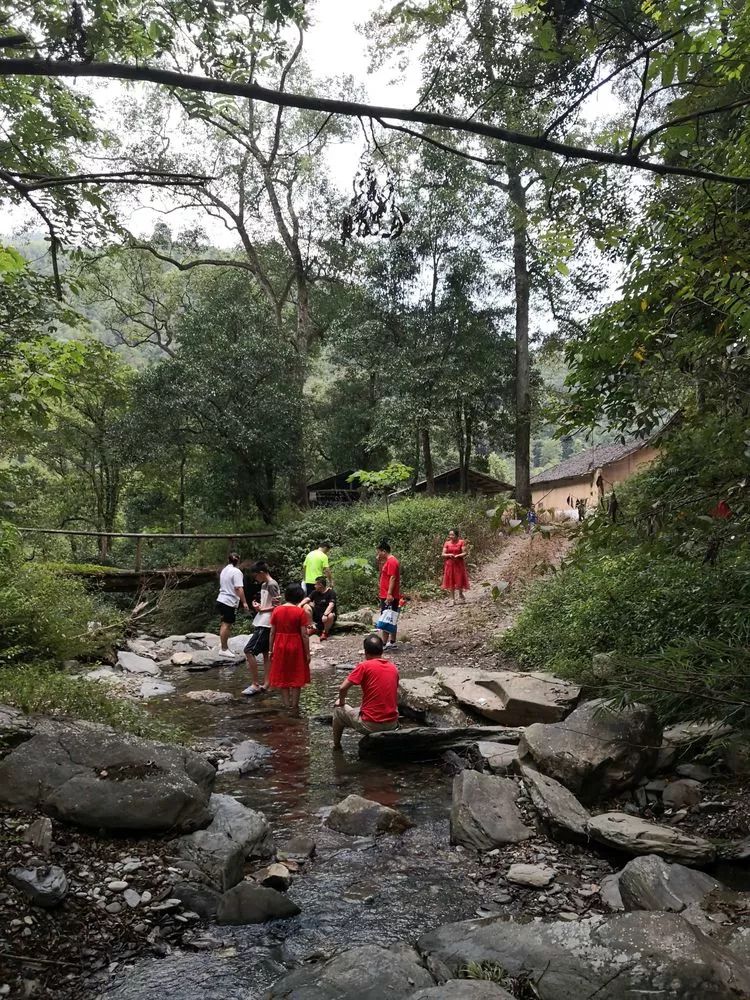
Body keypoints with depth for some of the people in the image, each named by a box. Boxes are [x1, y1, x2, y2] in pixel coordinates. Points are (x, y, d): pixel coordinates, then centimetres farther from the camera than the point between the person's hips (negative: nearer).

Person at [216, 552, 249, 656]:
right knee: (226, 625, -4)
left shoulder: (224, 570, 15)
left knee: (225, 624, 15)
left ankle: (225, 647, 23)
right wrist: (244, 602, -19)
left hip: (221, 600, 9)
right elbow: (239, 589, -21)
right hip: (230, 603, -9)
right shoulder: (237, 572, -13)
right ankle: (223, 649, -1)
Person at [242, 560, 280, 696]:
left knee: (249, 651, -11)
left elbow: (277, 606, -18)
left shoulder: (272, 585, -14)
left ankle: (255, 684, -7)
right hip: (262, 623, 10)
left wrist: (261, 609, -14)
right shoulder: (264, 585, 15)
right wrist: (259, 606, 3)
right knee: (264, 653, 12)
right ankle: (266, 684, 17)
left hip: (266, 625, -10)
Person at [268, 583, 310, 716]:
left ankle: (287, 706, 14)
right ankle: (294, 707, 12)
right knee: (296, 677, 10)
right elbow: (304, 634, -11)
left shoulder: (276, 610, -2)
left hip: (280, 647, 2)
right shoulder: (300, 612, -11)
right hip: (296, 646, -2)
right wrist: (307, 653, -4)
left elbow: (272, 632, 0)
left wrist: (270, 649, 9)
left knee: (281, 677, 13)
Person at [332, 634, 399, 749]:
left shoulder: (364, 666, -10)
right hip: (392, 725, 5)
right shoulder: (393, 667, 5)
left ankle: (336, 745, 32)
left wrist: (341, 701, 8)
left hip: (369, 725, -5)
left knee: (338, 709, 21)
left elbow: (342, 688, -13)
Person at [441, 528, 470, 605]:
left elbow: (464, 553, -7)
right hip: (449, 564, 2)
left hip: (459, 564, -2)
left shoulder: (461, 542, -3)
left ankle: (460, 595, 28)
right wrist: (449, 555, -18)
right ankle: (452, 599, 12)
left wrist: (458, 555, -24)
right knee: (451, 581, 3)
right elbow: (443, 554, 1)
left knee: (460, 580, 1)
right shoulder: (447, 543, 3)